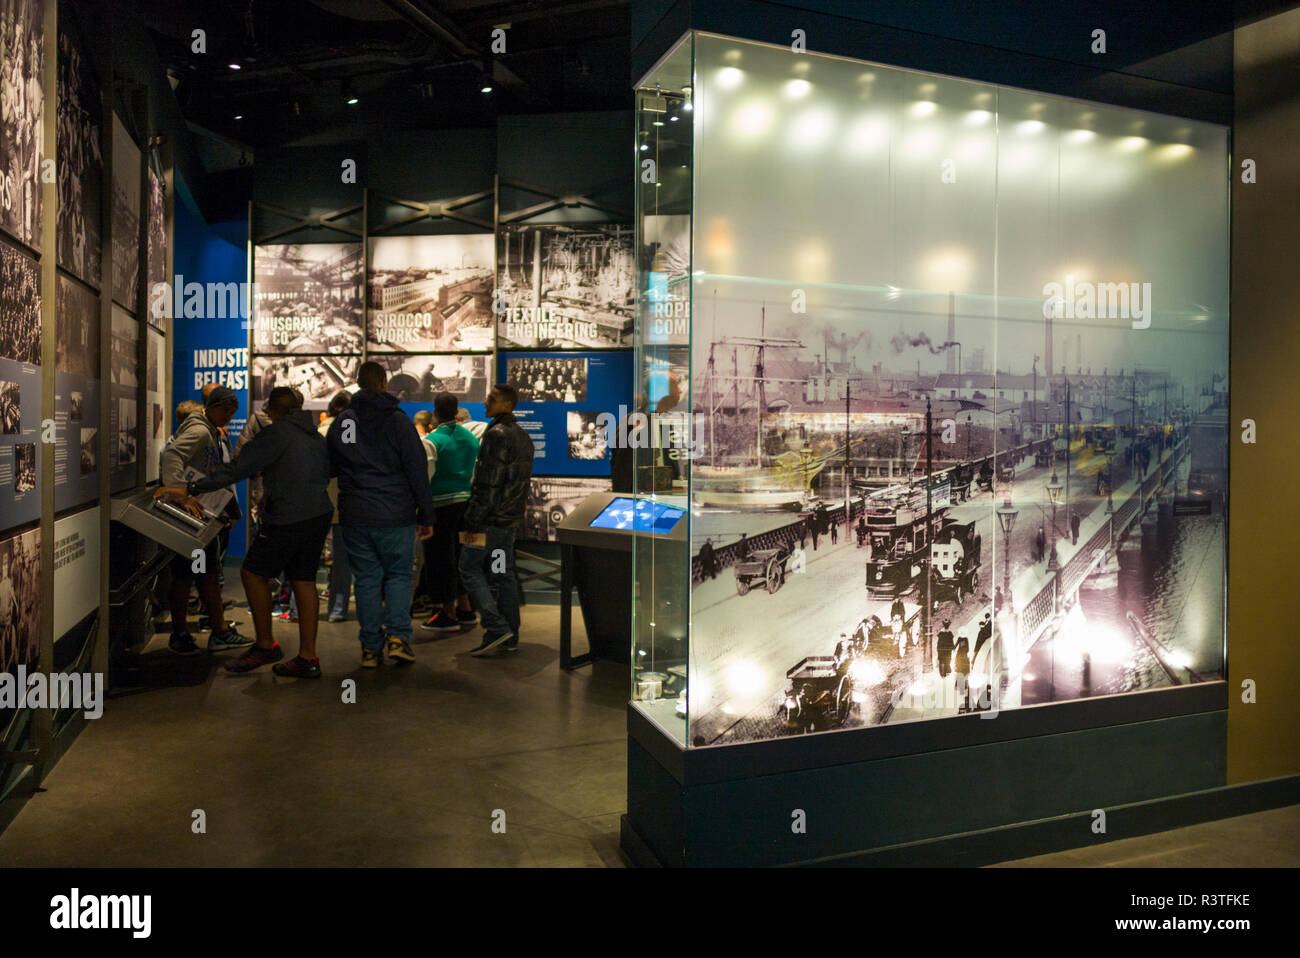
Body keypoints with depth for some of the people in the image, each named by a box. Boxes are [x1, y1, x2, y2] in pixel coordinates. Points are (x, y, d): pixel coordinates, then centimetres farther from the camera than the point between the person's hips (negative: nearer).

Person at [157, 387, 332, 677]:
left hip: (289, 520, -8)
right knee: (304, 580, 10)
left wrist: (190, 489, -14)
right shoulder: (316, 437, 16)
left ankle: (266, 645, 14)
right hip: (320, 515, 8)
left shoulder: (276, 433, -8)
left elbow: (239, 468, -15)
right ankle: (308, 658, 11)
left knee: (253, 573, 8)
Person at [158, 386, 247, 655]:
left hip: (202, 511, 10)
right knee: (184, 574, -1)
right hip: (186, 512, -10)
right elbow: (170, 455, -33)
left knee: (208, 571, 12)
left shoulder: (212, 432, 17)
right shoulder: (199, 430, -15)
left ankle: (220, 632, 18)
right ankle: (179, 635, 13)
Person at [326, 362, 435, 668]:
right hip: (395, 516, -3)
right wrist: (425, 515, -1)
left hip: (354, 517, 3)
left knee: (366, 580, 10)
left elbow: (329, 468, 15)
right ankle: (397, 636, -2)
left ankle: (370, 647, 12)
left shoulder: (340, 422, 6)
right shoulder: (397, 420, -6)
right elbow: (417, 470, -6)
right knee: (398, 575, 11)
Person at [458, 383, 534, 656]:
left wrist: (473, 522, -18)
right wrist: (517, 511, 20)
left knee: (470, 568, 0)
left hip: (490, 519, -9)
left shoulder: (497, 434, -15)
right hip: (511, 518, 9)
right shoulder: (523, 436, 15)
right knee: (504, 573, 12)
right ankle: (510, 637, 15)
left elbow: (488, 482, -20)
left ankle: (497, 627, -7)